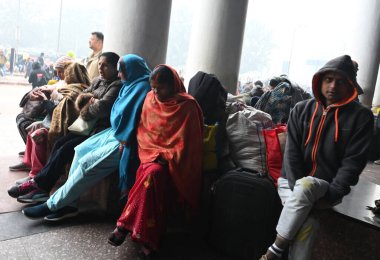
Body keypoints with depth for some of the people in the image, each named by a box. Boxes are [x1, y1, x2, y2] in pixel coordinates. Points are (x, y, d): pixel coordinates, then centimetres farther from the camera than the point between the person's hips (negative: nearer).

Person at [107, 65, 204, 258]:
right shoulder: (150, 99, 7)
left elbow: (185, 143, -9)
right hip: (151, 155, 4)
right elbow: (144, 131, 14)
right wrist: (152, 154, -1)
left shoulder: (187, 106, -8)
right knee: (146, 172, -29)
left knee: (153, 174, -34)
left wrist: (163, 156, -15)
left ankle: (126, 225, -22)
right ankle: (147, 236, -27)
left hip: (174, 162, -4)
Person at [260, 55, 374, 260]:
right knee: (306, 224, -30)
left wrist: (331, 195, -17)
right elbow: (292, 152, -2)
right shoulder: (301, 110, 5)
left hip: (326, 187, -1)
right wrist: (298, 190, -15)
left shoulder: (361, 117, -1)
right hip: (292, 182, 2)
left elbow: (353, 162, -7)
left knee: (306, 185, -36)